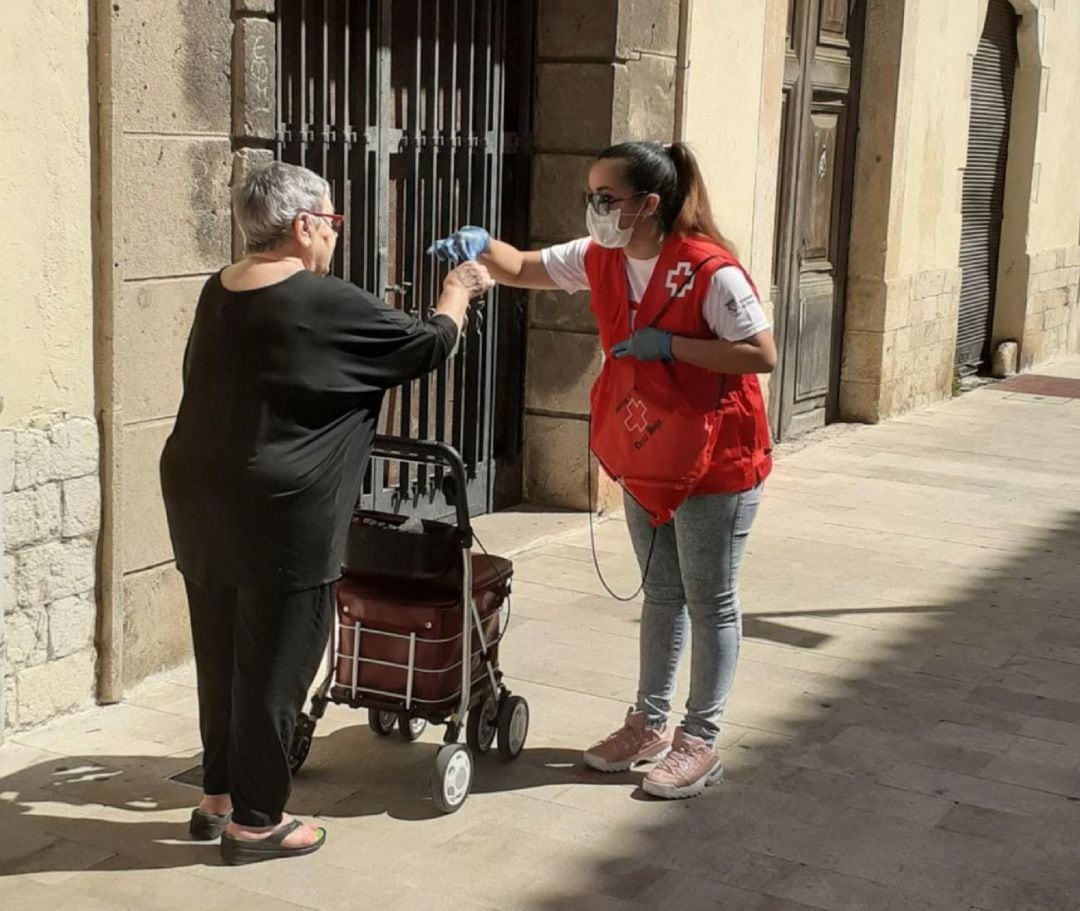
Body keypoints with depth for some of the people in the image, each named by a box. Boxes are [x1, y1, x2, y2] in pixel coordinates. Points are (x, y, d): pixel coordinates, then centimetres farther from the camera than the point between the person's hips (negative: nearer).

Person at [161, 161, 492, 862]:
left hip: (201, 502, 8)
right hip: (281, 517, -8)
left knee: (222, 654, 18)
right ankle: (255, 820, 15)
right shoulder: (325, 303, -15)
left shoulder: (219, 294, 8)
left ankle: (219, 795, 31)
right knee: (273, 665, 4)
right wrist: (458, 290, 14)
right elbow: (429, 345, -6)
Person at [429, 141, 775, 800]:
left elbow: (762, 355, -23)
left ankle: (701, 743, 18)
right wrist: (482, 245, -14)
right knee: (662, 594, 18)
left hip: (717, 463, -7)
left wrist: (667, 344, -26)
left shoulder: (711, 272, -23)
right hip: (647, 461, 7)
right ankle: (650, 724, 31)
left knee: (711, 602, 6)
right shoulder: (601, 261, -1)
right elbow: (523, 269, 8)